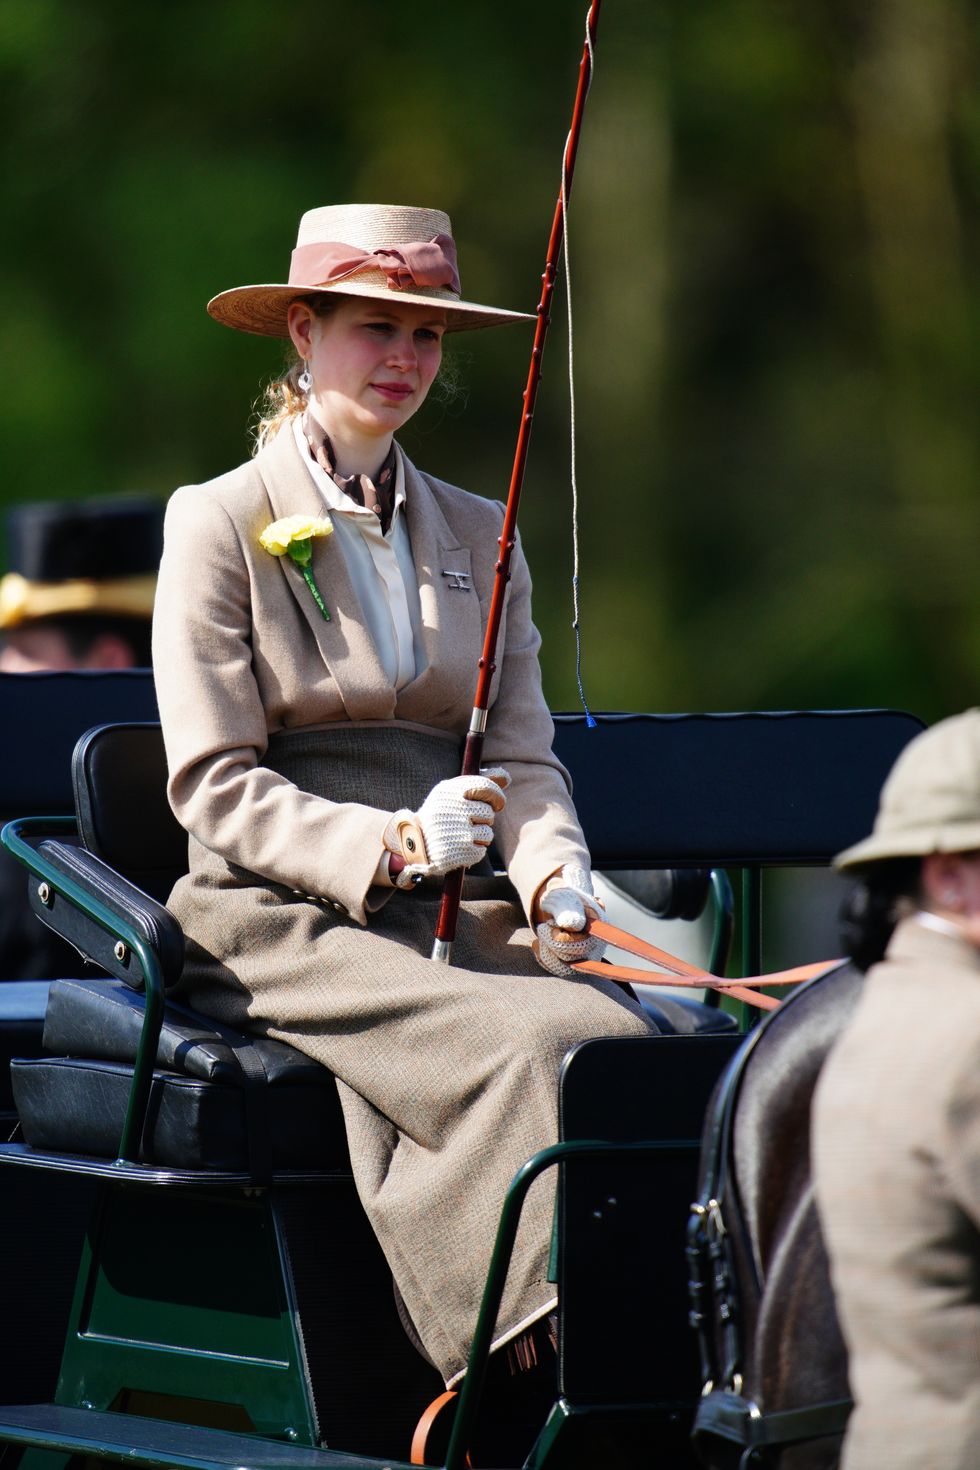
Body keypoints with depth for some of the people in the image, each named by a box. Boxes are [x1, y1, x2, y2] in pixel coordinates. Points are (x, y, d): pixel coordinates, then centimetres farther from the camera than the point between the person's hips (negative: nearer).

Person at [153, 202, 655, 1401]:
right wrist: (389, 844, -20)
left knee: (623, 1034, -28)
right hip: (276, 922, -4)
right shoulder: (221, 523, 3)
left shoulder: (477, 534, 19)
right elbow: (215, 786, -4)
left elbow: (524, 754, 15)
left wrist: (552, 864, -9)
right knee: (531, 1046, -32)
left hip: (454, 918, 4)